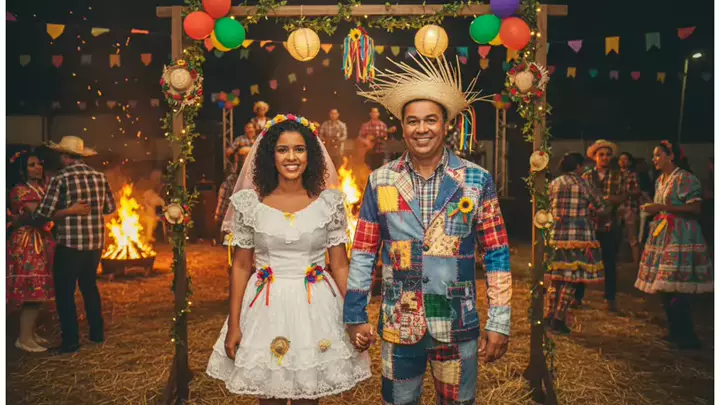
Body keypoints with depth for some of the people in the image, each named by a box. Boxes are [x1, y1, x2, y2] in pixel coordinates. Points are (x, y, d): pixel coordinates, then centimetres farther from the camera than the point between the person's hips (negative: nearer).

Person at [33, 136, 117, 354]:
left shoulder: (60, 179, -12)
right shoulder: (100, 177, 2)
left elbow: (44, 214, -13)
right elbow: (110, 207, 10)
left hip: (70, 244, -5)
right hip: (96, 243, 6)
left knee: (65, 292, 7)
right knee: (89, 285, 21)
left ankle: (71, 341, 11)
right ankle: (97, 333, 28)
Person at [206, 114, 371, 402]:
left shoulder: (329, 202, -2)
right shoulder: (250, 203, -3)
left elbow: (340, 265, 1)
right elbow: (240, 266, 1)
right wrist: (233, 324, -1)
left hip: (316, 307, 0)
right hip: (267, 308, 0)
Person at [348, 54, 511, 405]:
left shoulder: (477, 181, -3)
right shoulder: (380, 182, -1)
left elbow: (497, 254, -1)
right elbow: (362, 253, 3)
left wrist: (499, 323, -3)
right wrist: (355, 316, 2)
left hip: (458, 326, 0)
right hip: (397, 326, 1)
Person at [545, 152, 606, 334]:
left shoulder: (554, 183, 8)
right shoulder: (582, 184, -3)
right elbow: (600, 205, 7)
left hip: (556, 234, 5)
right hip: (578, 234, -4)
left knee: (556, 276, 13)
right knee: (571, 277, 1)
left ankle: (549, 315, 17)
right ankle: (559, 318, 0)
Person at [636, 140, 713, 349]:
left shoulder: (685, 178, -10)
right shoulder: (659, 181, 17)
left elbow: (695, 209, -18)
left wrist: (661, 208, -20)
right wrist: (652, 209, 10)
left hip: (680, 238, -9)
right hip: (663, 236, 9)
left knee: (677, 289, -9)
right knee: (664, 286, 11)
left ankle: (686, 337, 0)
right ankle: (675, 332, 22)